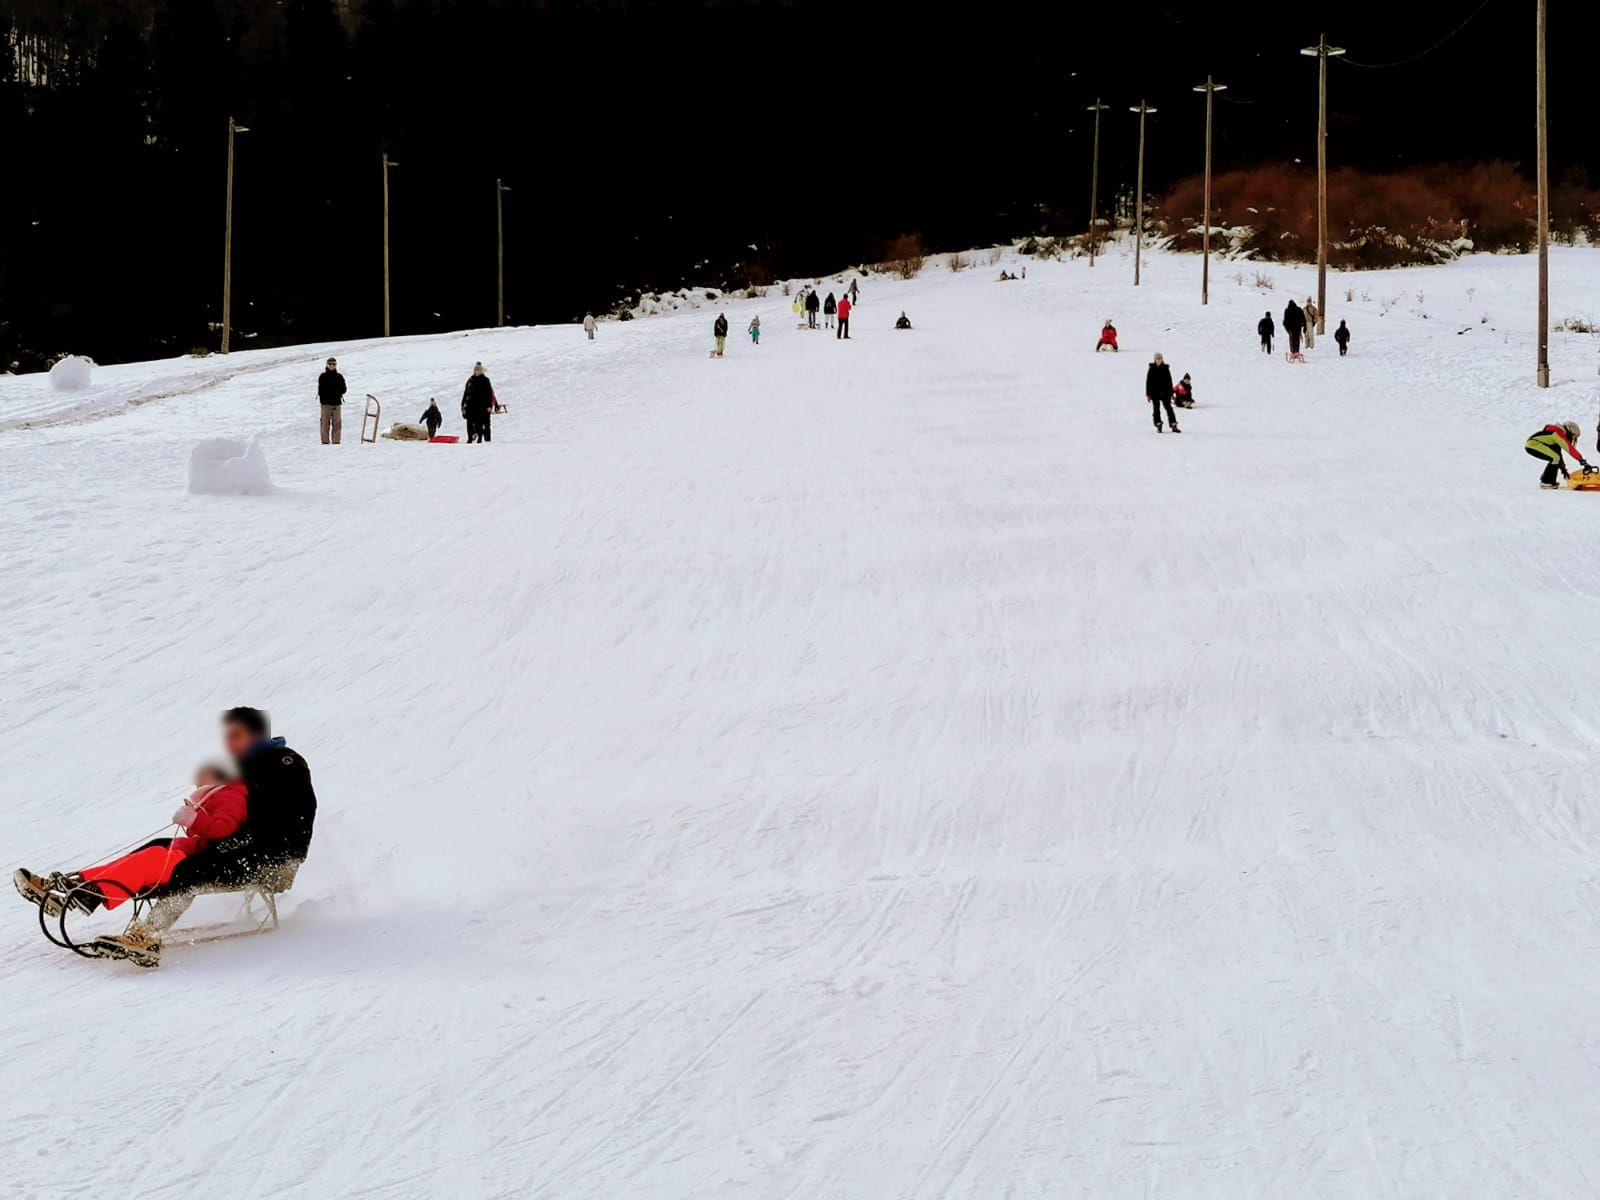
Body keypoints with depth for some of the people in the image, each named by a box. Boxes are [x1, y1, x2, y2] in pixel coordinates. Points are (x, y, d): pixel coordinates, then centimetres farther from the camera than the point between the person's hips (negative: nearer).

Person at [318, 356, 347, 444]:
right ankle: (325, 442, 2)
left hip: (337, 404, 2)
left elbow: (343, 389, 7)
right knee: (325, 423, -3)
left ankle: (336, 442, 6)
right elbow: (320, 390, -2)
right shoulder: (322, 377, 3)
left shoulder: (339, 377, 9)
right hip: (326, 404, -2)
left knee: (337, 423, 1)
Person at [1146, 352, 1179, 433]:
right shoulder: (1152, 369, 0)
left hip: (1165, 392, 0)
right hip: (1155, 393, 0)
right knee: (1156, 409, 4)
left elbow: (1169, 381, 6)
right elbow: (1148, 382, 1)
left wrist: (1171, 393, 3)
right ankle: (1158, 425, 12)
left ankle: (1174, 425, -4)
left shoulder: (1165, 368, 2)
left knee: (1169, 408, -3)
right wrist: (1148, 394, -2)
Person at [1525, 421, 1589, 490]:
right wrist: (1582, 461, -18)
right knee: (1555, 458, -16)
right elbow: (1570, 448, -18)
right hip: (1532, 445, -10)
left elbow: (1557, 453, 27)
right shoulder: (1559, 433, -12)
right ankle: (1546, 482, -9)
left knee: (1556, 458, 13)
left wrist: (1563, 468, 28)